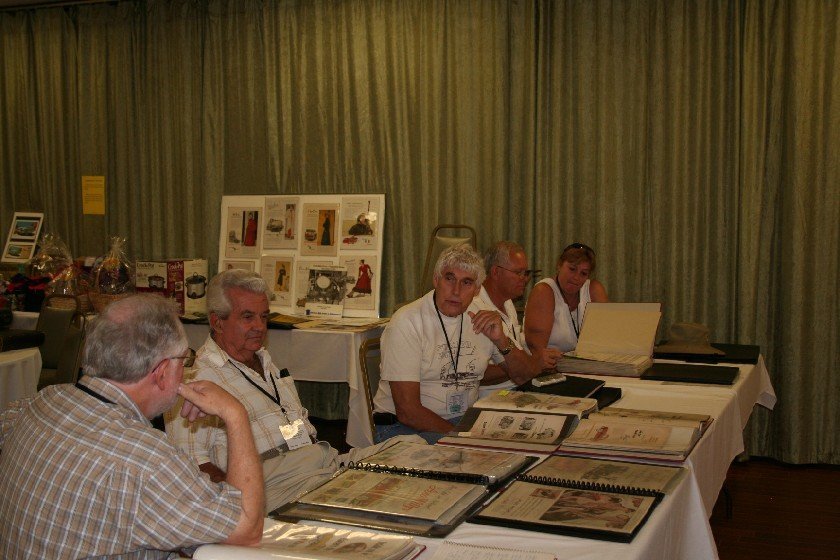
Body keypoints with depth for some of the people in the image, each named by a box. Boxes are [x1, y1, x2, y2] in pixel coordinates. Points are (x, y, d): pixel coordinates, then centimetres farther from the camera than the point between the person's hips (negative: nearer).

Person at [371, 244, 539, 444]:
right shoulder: (407, 321, -14)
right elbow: (408, 411, -18)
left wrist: (501, 340, -9)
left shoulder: (481, 319, 7)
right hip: (404, 427, -7)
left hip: (464, 420, 7)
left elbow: (524, 376, 10)